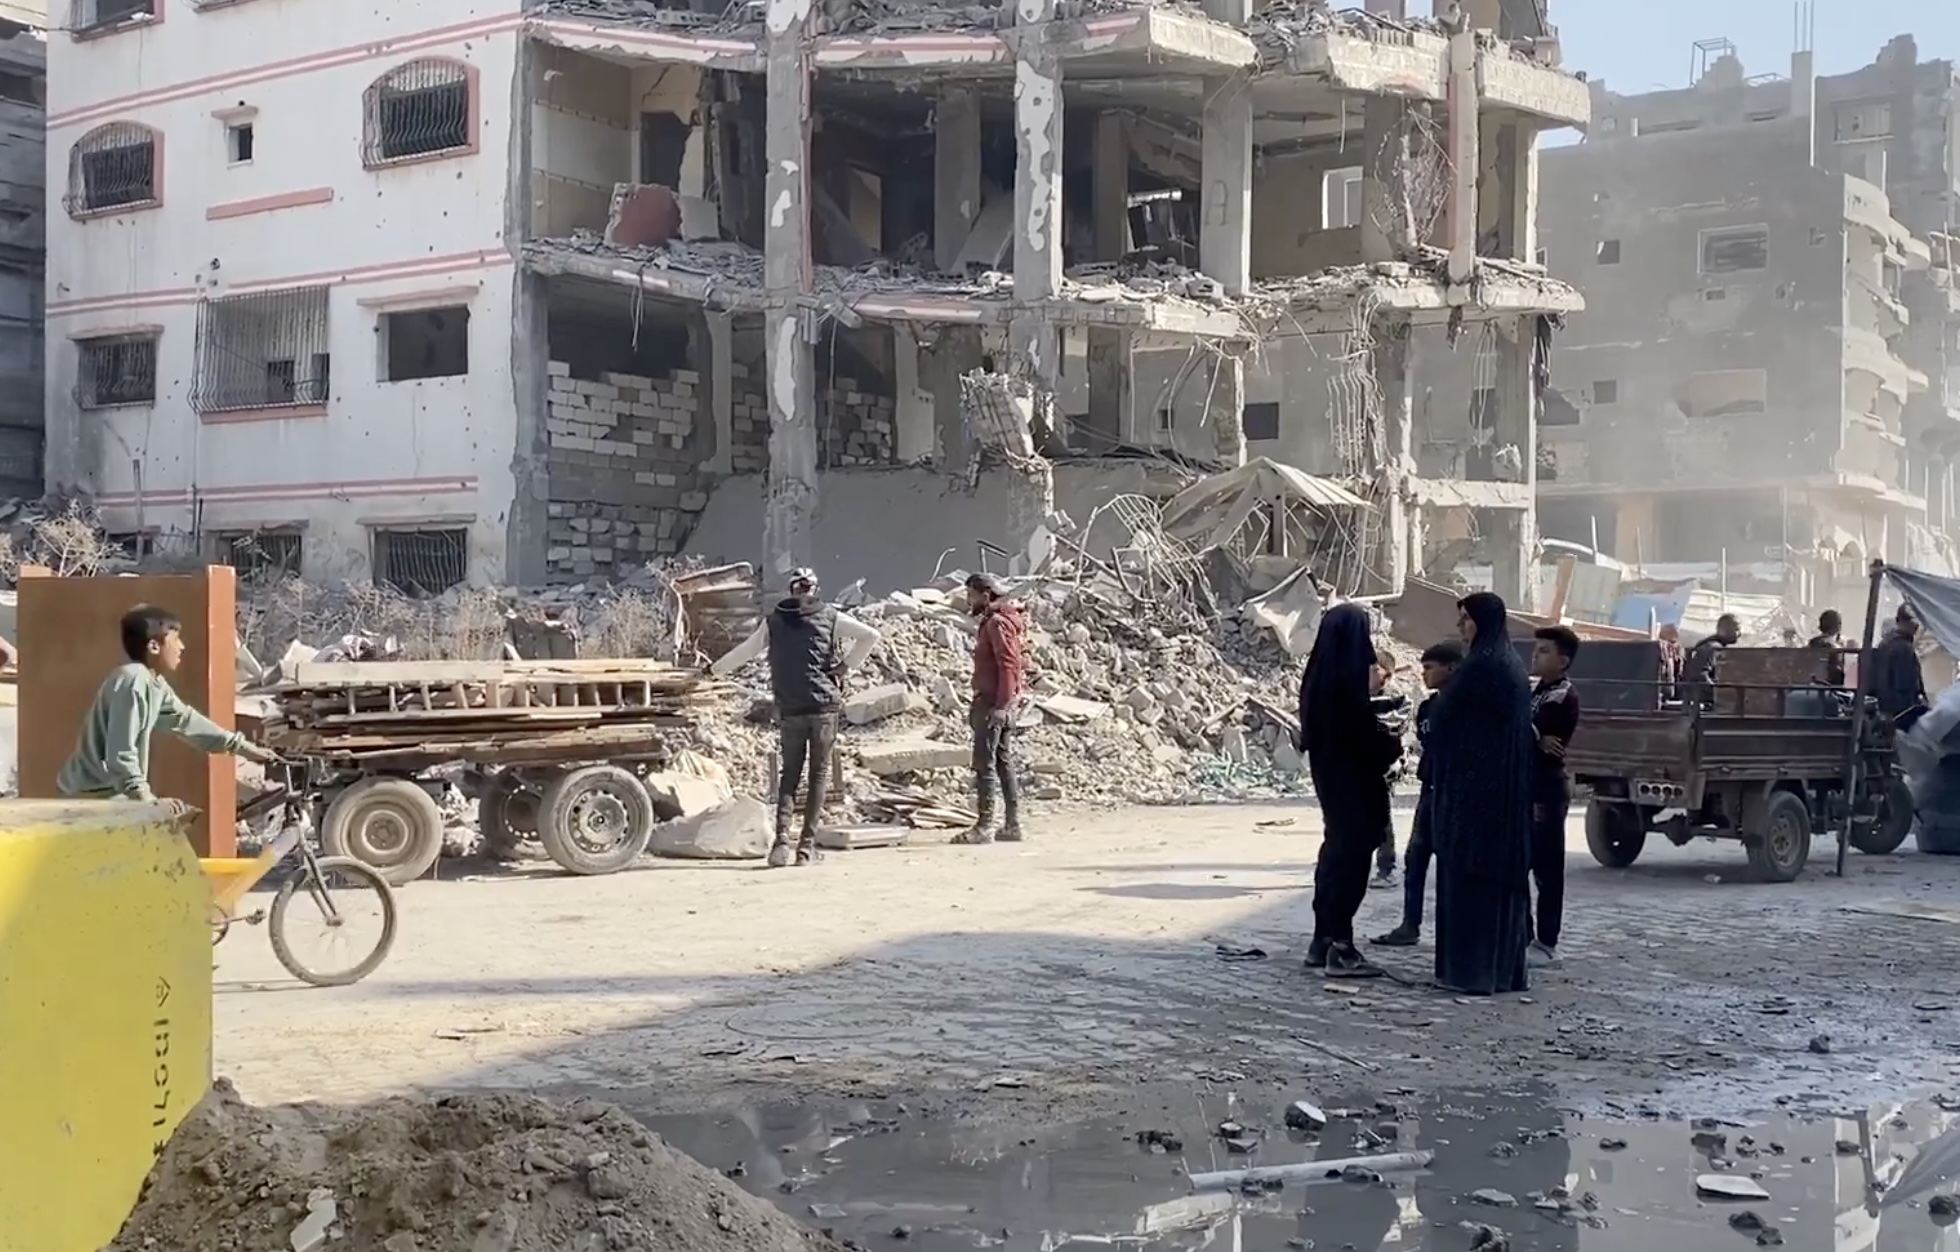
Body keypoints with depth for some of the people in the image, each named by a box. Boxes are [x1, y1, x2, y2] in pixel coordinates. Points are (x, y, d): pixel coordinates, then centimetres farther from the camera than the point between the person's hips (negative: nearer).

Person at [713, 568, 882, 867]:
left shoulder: (774, 621, 6)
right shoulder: (829, 616, 1)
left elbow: (745, 650, 16)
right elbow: (871, 636, -4)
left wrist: (715, 669, 32)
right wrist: (846, 666, 2)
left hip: (789, 709, 2)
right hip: (824, 705, -2)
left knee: (789, 773, 9)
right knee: (819, 774, 5)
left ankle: (782, 837, -8)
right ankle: (807, 843, 0)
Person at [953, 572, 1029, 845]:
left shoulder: (998, 623, -12)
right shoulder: (991, 622, 19)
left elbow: (1009, 666, -20)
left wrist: (1000, 705, -24)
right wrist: (978, 704, 21)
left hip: (995, 704, -10)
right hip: (996, 704, 10)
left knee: (984, 763, -9)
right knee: (1003, 763, 10)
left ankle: (984, 827, -9)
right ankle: (1012, 825, 13)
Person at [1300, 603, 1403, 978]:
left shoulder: (1319, 677, 6)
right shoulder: (1347, 680, -20)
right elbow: (1363, 733, -20)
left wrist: (1368, 691, 29)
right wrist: (1392, 741, 0)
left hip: (1329, 775, 9)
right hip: (1353, 779, -9)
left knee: (1336, 848, 17)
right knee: (1351, 853, -3)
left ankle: (1323, 940, 22)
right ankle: (1340, 948, -2)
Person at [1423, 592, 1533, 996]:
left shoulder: (1480, 666, -15)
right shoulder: (1512, 665, 13)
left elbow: (1444, 720, -8)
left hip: (1472, 785, -9)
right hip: (1507, 788, 9)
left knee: (1468, 872, -5)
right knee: (1502, 870, 11)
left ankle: (1471, 969, -3)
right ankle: (1507, 966, 16)